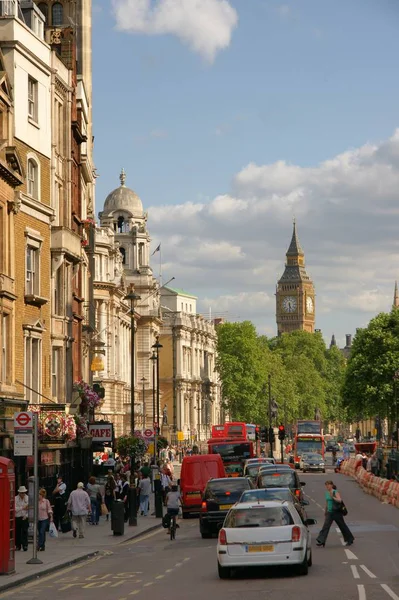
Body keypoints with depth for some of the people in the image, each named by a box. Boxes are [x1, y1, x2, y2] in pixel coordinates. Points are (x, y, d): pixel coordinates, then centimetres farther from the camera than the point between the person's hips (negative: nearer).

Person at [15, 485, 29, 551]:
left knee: (24, 531, -8)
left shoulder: (28, 498, 2)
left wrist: (26, 516, -9)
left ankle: (25, 545, -8)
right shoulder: (15, 498, -1)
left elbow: (30, 508, 1)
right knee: (17, 532, 4)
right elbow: (15, 508, -10)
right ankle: (18, 545, 12)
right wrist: (23, 508, -15)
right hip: (17, 518, 1)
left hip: (25, 518, -1)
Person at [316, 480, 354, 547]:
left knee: (342, 526, 7)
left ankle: (350, 540, 24)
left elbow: (339, 500, -27)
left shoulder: (335, 493, -12)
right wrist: (326, 511, 29)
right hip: (329, 513, 6)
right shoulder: (327, 493, 9)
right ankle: (321, 541, -14)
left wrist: (333, 497, -38)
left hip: (337, 512, -6)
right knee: (326, 526, -7)